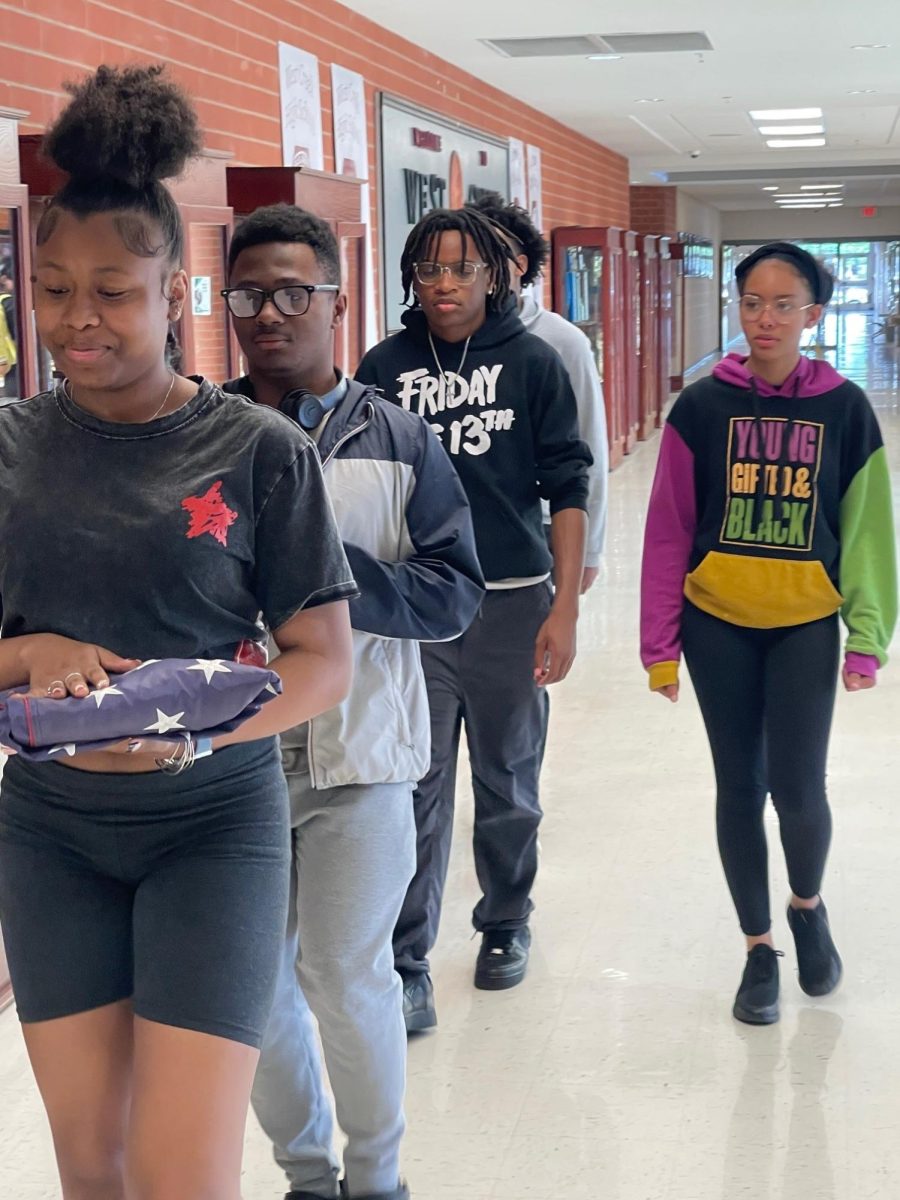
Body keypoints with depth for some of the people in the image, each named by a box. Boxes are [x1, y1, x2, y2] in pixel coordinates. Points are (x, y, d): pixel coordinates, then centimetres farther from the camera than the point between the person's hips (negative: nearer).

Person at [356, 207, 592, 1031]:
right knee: (417, 791, 0)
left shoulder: (532, 363, -1)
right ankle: (406, 965, 7)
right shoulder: (385, 368, 2)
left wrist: (565, 607, -7)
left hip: (512, 604, 0)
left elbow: (568, 489, -2)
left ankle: (506, 924, 35)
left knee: (508, 786, 14)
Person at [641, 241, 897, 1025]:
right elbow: (669, 530, -3)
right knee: (739, 787, 8)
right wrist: (661, 646, -3)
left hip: (805, 625, 0)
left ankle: (808, 904, 27)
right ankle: (759, 947, 24)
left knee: (797, 787, -5)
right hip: (718, 624, 1)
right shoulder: (703, 407, -4)